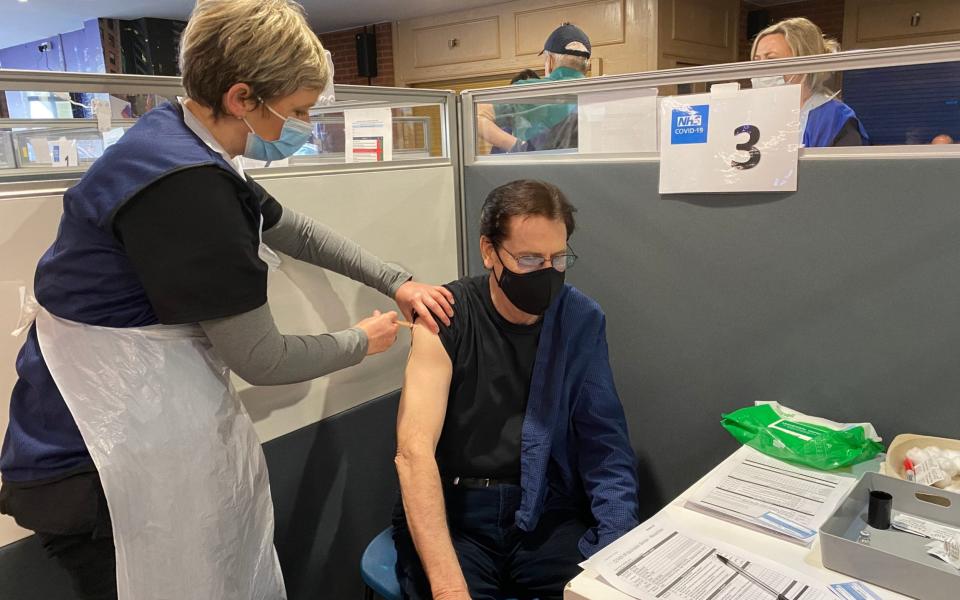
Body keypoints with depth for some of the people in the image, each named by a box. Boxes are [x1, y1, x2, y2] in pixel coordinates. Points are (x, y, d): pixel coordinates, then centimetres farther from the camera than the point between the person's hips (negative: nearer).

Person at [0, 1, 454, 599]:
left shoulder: (183, 143, 3)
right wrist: (362, 341, -3)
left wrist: (398, 282, 10)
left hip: (140, 428, 9)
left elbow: (296, 232, 15)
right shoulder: (183, 185, -28)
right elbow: (262, 359, -20)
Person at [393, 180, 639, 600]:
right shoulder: (447, 316, -10)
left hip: (546, 514, 2)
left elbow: (606, 450, 0)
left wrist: (620, 549, -16)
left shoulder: (581, 320, 0)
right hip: (451, 513, -2)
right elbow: (414, 450, -20)